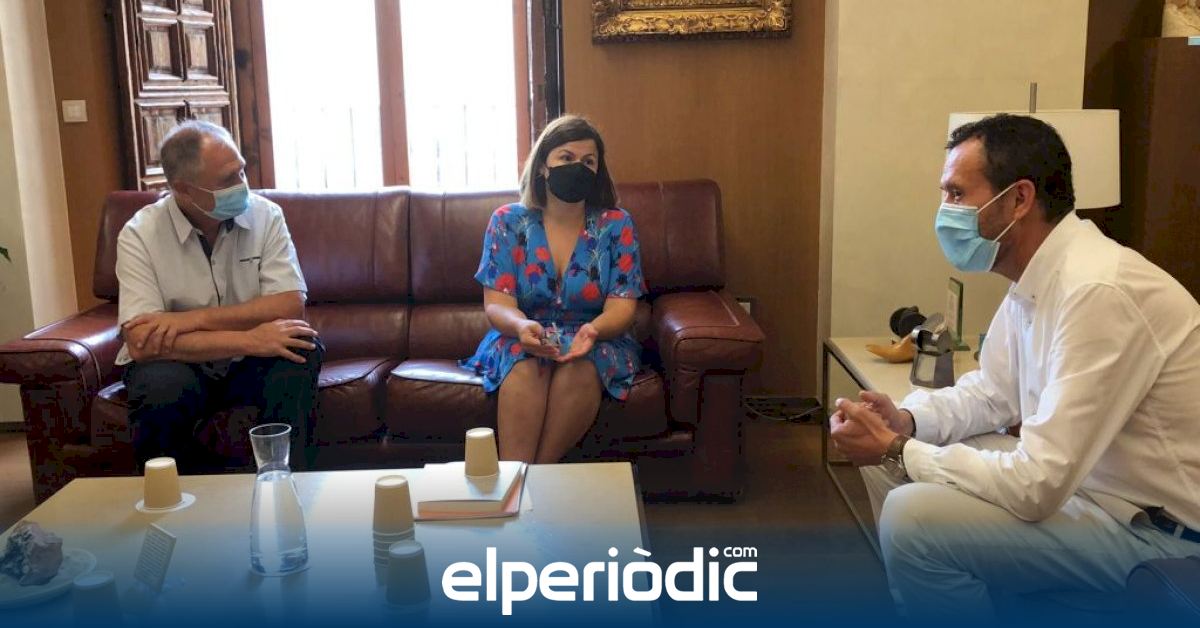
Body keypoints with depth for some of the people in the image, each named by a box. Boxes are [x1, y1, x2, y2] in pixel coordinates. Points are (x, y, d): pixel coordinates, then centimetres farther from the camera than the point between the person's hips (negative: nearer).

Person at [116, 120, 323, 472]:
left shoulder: (265, 216, -7)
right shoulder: (140, 235, -13)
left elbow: (291, 306, -17)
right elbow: (142, 343, -23)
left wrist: (196, 318, -25)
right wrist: (248, 339, -31)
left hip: (248, 363, 2)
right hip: (178, 363, -2)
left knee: (304, 351, -26)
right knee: (162, 388, -34)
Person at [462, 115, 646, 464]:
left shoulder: (616, 226, 0)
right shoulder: (508, 222, 1)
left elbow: (622, 307, -7)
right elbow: (496, 304, -7)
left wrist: (593, 330, -31)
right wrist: (522, 326, -32)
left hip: (597, 342, 0)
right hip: (520, 340, 0)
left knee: (580, 368, -35)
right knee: (526, 366, -35)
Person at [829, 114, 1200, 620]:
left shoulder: (1097, 290, -28)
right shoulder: (1036, 276, 0)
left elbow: (1036, 488, -29)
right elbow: (993, 393, 14)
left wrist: (898, 450, -18)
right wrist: (906, 421, -5)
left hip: (1159, 530, -9)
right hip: (1078, 478, 9)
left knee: (913, 518, -23)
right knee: (887, 455, 7)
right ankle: (923, 600, 24)